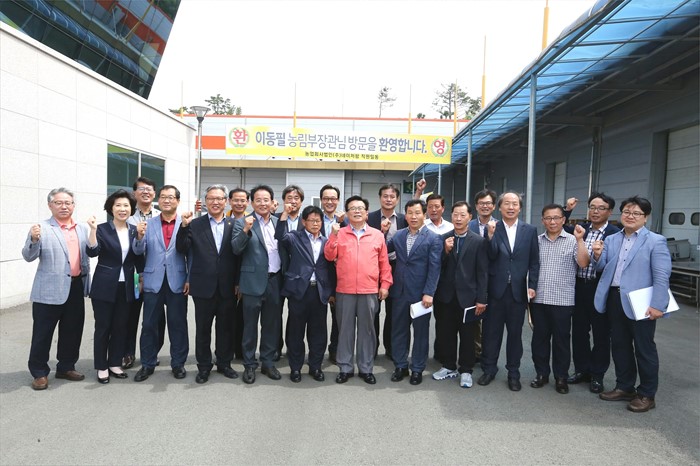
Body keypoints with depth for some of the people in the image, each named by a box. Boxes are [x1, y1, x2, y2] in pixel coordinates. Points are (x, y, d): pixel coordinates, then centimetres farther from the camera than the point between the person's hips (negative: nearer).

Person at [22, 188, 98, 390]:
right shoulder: (42, 228, -5)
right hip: (49, 290, -5)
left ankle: (66, 367, 29)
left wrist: (93, 230, -9)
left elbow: (92, 251, 4)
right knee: (43, 333, 4)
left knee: (72, 331, 14)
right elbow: (28, 256, -9)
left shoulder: (83, 228, 11)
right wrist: (33, 239, -28)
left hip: (76, 287, 5)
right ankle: (39, 372, 18)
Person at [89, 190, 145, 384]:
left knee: (120, 327, 12)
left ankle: (115, 363, 26)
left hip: (126, 286, 4)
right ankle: (101, 367, 18)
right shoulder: (102, 229, -6)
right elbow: (93, 252, -18)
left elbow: (138, 253, -11)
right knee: (103, 327, 5)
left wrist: (140, 236, -29)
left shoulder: (134, 230, 4)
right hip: (105, 286, -4)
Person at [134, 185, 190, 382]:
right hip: (153, 281, 2)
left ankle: (178, 363, 20)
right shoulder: (149, 224, 6)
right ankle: (147, 364, 22)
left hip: (177, 281, -1)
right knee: (149, 324, 9)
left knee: (178, 324, 7)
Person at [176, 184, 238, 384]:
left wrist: (238, 283, -3)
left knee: (225, 328, 13)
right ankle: (204, 366, 25)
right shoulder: (195, 225, 0)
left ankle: (224, 363, 29)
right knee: (203, 329, 10)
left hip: (227, 287, 1)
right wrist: (184, 226, -20)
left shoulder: (234, 225, 2)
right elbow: (181, 249, -7)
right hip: (204, 287, -1)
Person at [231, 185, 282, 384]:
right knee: (250, 325, 7)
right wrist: (246, 230, -27)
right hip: (253, 281, -3)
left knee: (271, 324, 13)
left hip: (275, 281, 4)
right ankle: (249, 365, 20)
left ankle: (268, 362, 26)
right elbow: (236, 249, -14)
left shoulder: (279, 222, 8)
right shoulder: (242, 223, -3)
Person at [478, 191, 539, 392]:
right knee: (491, 332, 9)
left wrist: (532, 286, -4)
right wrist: (491, 235, -26)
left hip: (518, 290, 1)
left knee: (515, 333, 11)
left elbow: (534, 261, 4)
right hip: (496, 289, -1)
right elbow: (491, 256, -12)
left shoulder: (530, 230, 4)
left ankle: (513, 373, 24)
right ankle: (489, 369, 24)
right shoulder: (493, 228, -1)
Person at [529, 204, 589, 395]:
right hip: (538, 299, 3)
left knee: (561, 339, 7)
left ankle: (561, 377, 20)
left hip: (562, 300, -3)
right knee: (539, 338, 10)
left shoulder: (572, 241, 0)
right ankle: (542, 374, 24)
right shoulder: (537, 241, 7)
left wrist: (579, 239, -19)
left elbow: (583, 263, -13)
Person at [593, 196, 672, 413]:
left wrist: (658, 305, -18)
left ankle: (647, 395, 20)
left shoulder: (655, 241, -5)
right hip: (614, 299, 5)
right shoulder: (611, 240, 10)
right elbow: (602, 268, 10)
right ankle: (624, 387, 30)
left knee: (644, 349, 6)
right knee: (619, 345, 15)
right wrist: (598, 256, -11)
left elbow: (662, 277, -11)